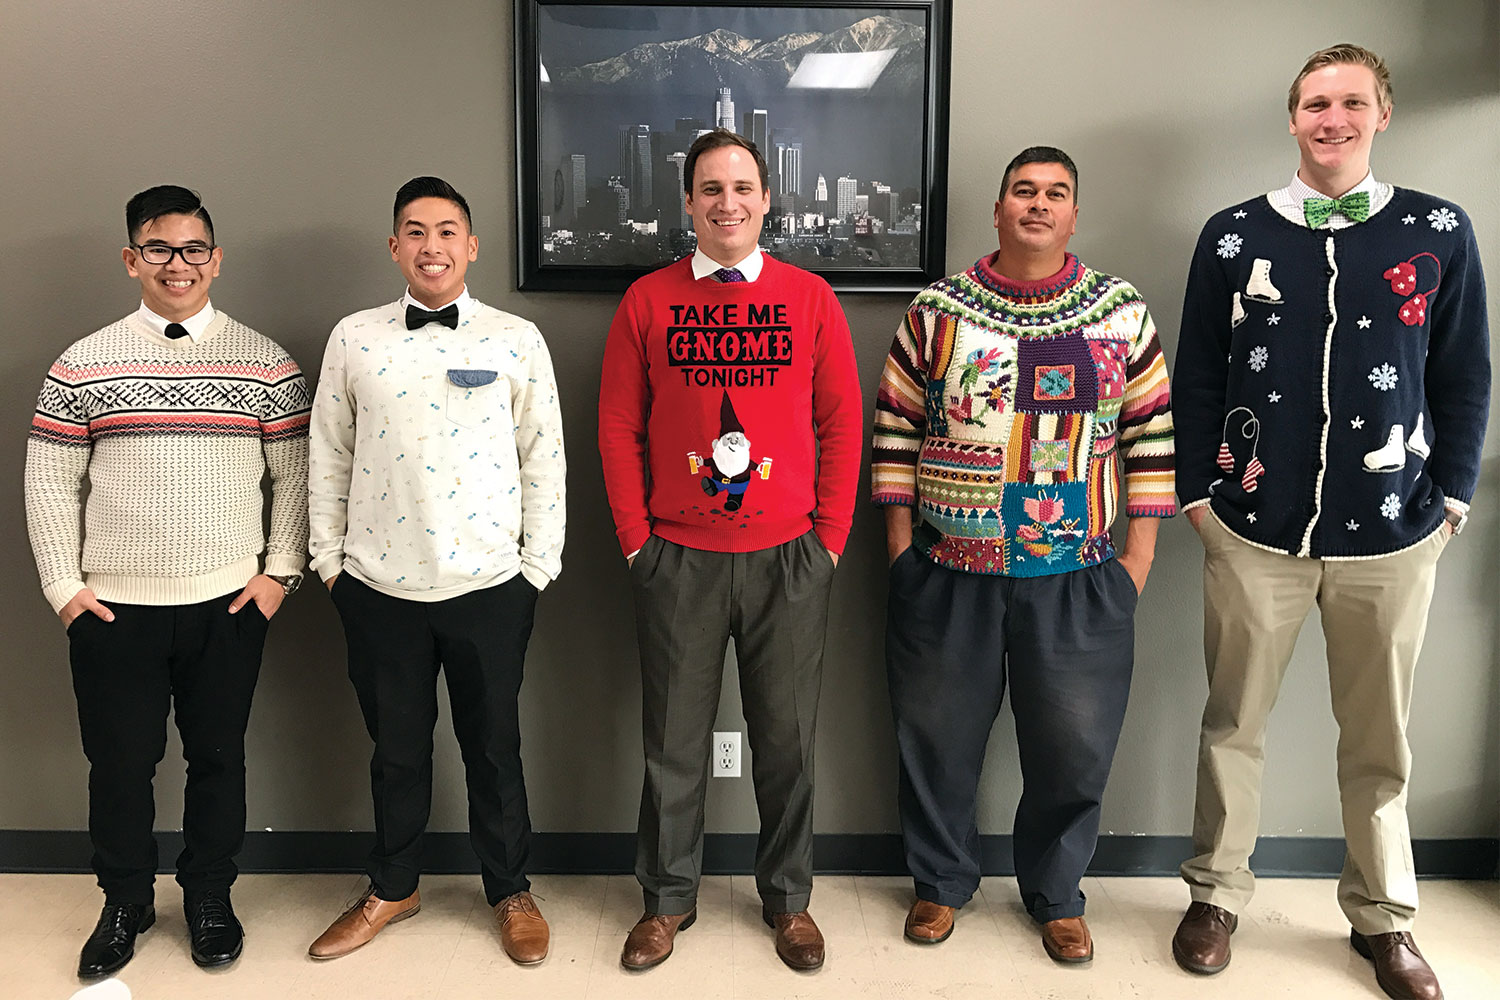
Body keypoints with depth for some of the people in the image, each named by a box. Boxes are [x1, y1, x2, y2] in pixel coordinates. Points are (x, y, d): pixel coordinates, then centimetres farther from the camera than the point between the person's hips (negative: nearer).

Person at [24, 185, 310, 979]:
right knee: (119, 763, 10)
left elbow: (293, 476, 3)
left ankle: (209, 897, 30)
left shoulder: (266, 364, 1)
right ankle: (125, 903, 31)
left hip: (229, 607, 0)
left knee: (217, 756, 11)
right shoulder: (83, 365, 1)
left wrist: (281, 571, -3)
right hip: (113, 609, 0)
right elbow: (49, 483, 4)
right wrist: (63, 586, -1)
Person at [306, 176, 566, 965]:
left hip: (488, 584, -1)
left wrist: (538, 566, -2)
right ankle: (393, 888, 36)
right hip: (378, 586, 2)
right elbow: (329, 457, 7)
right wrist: (327, 559, 6)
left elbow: (543, 458, 0)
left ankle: (510, 891, 31)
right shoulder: (353, 338, 3)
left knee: (492, 743, 12)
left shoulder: (516, 339, -2)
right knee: (396, 745, 16)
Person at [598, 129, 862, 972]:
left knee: (788, 737, 11)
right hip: (678, 557, 0)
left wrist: (830, 536, -1)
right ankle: (669, 899, 29)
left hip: (789, 556, 0)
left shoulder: (810, 297, 3)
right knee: (675, 741, 10)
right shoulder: (648, 300, 3)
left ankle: (788, 898, 30)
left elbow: (841, 422, 4)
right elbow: (619, 426, 4)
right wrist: (636, 537, -1)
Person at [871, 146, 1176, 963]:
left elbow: (1151, 435, 4)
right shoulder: (935, 312, 1)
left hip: (1078, 580, 1)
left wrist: (1139, 553, 1)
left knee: (1072, 747, 9)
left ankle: (1055, 895, 32)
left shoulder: (1123, 314, 3)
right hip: (947, 575, 0)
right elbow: (895, 429, 4)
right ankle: (941, 882, 33)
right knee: (937, 738, 11)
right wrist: (900, 543, 1)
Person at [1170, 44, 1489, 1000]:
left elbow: (1465, 379, 6)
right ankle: (1217, 894, 27)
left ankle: (1384, 916, 29)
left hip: (1391, 537, 0)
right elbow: (1198, 376, 4)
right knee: (1234, 724, 9)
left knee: (1381, 740, 11)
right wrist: (1199, 491, 0)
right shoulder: (1234, 234, 3)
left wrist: (1450, 498, 1)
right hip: (1254, 532, 0)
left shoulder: (1440, 233, 3)